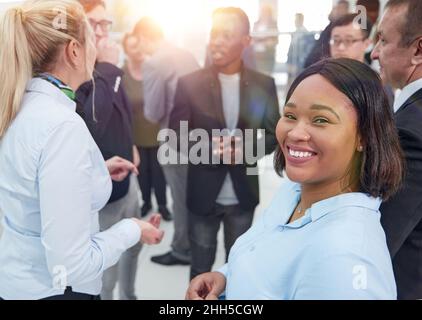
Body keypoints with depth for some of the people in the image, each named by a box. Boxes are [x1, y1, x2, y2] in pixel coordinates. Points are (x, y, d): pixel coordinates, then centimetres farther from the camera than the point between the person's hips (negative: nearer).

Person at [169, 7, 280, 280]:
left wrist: (246, 149, -19)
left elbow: (274, 135, 1)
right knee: (201, 268, 15)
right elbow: (177, 135, -4)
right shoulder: (190, 83, -5)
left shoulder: (264, 85, -2)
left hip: (243, 194, 1)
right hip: (204, 192, -1)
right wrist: (208, 149, -23)